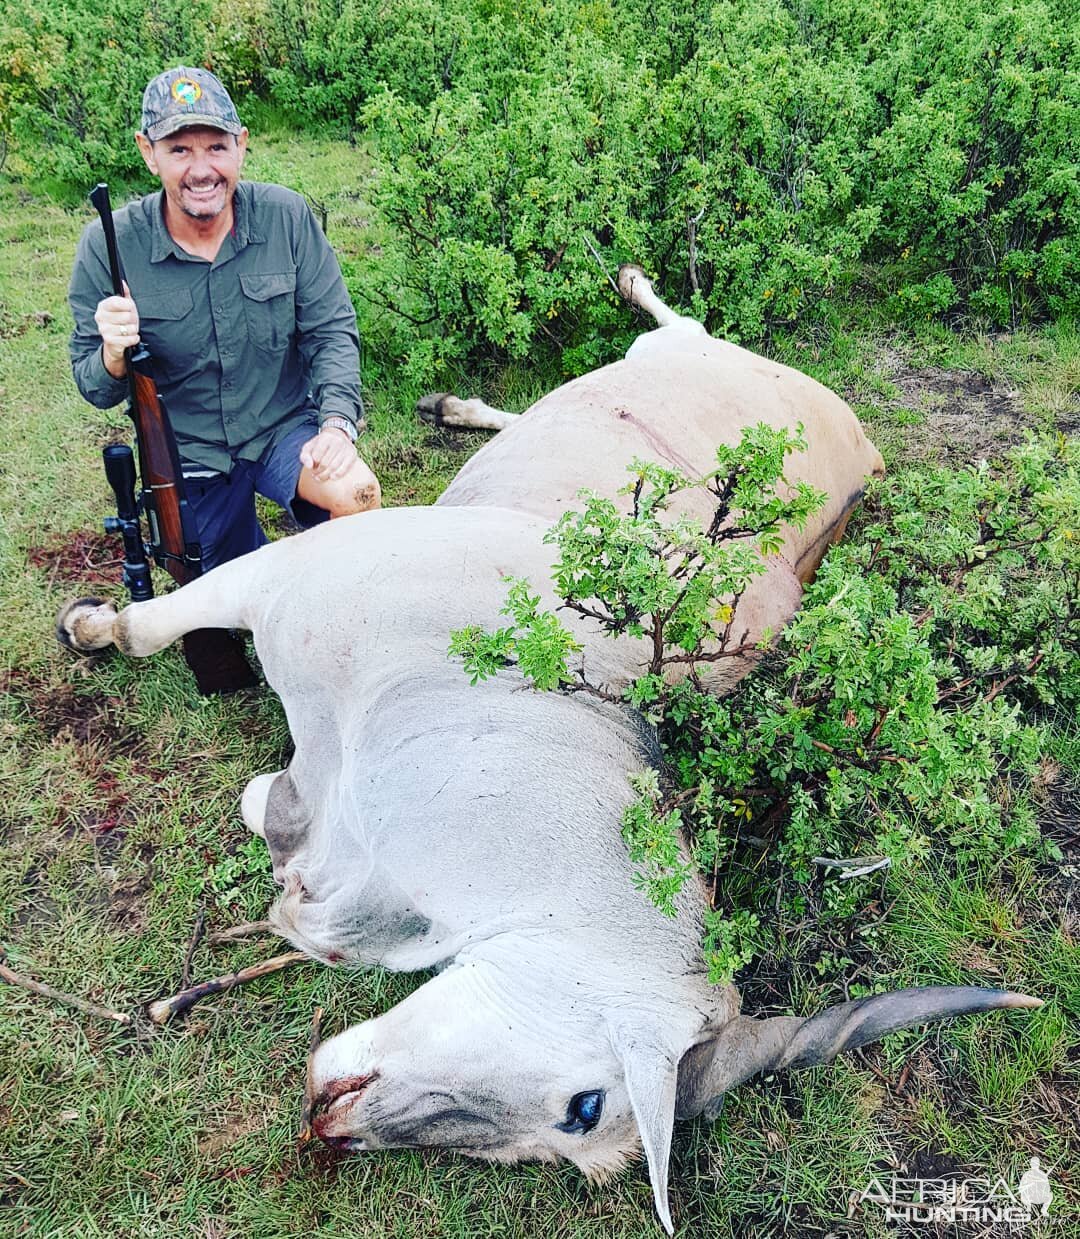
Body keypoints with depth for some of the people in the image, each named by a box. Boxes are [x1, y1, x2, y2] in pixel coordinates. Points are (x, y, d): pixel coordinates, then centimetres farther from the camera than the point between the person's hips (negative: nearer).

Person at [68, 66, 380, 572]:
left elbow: (332, 331, -9)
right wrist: (114, 354, -32)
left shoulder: (286, 216, -13)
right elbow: (96, 390, -8)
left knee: (357, 492, -32)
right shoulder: (108, 246, -14)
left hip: (285, 429, -1)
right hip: (189, 460, 1)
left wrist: (337, 421, -26)